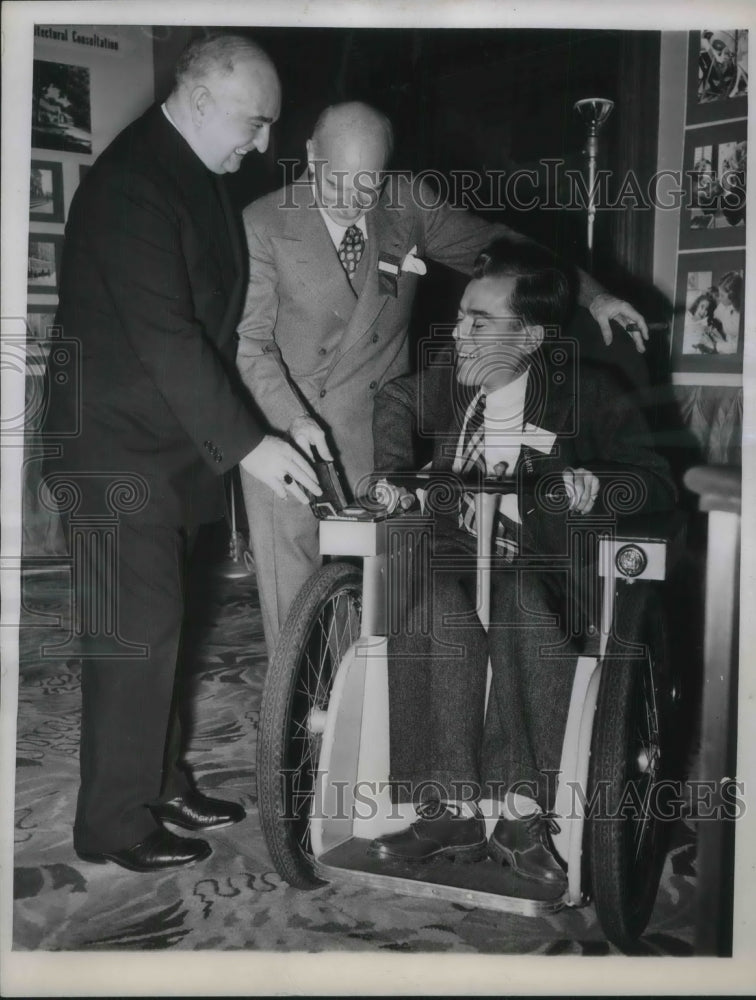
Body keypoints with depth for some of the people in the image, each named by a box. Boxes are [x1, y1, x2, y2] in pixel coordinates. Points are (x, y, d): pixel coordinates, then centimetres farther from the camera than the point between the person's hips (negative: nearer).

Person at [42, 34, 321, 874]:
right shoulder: (131, 184, -18)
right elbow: (164, 337, -25)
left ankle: (157, 782, 28)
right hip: (118, 450, -9)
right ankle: (116, 824, 11)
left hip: (170, 444, 9)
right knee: (136, 635, -3)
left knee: (155, 625, 15)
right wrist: (247, 442, -23)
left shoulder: (190, 175, 12)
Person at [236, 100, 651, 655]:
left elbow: (492, 244, 11)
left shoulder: (408, 204, 1)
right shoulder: (264, 224, -7)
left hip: (376, 437, 2)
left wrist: (591, 295, 4)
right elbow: (251, 340, -6)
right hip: (282, 429, -1)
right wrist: (294, 420, -21)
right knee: (292, 602, 2)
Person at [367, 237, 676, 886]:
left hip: (541, 571, -2)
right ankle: (454, 813, -29)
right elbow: (395, 402, 30)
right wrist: (394, 478, 12)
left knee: (522, 607, -38)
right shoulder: (446, 386, 8)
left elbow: (659, 484, -8)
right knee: (441, 616, -34)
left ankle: (521, 815, -32)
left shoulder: (585, 394, -4)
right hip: (454, 561, 3)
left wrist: (595, 485, -30)